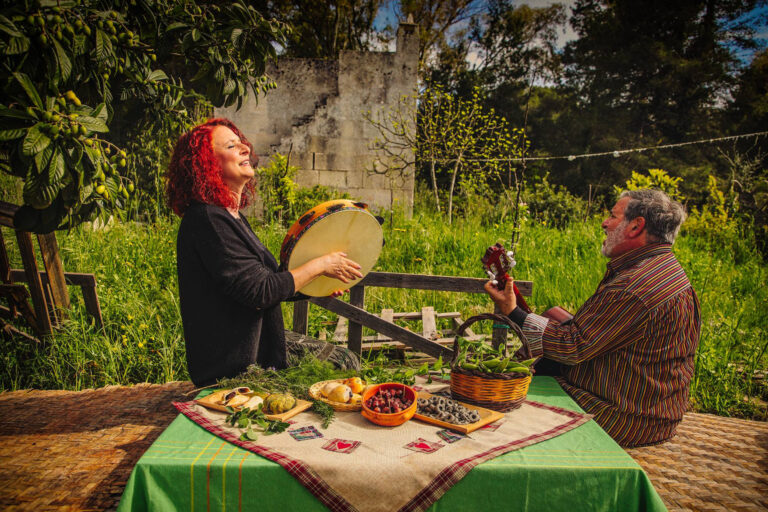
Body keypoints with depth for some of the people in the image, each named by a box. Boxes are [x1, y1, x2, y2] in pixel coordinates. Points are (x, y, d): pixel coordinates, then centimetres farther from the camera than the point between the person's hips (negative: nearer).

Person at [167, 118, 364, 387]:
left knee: (346, 359, 10)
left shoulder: (231, 215, 10)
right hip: (233, 366, -9)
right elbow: (258, 292, -25)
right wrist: (318, 265, -16)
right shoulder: (206, 219, -22)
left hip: (259, 339, 9)